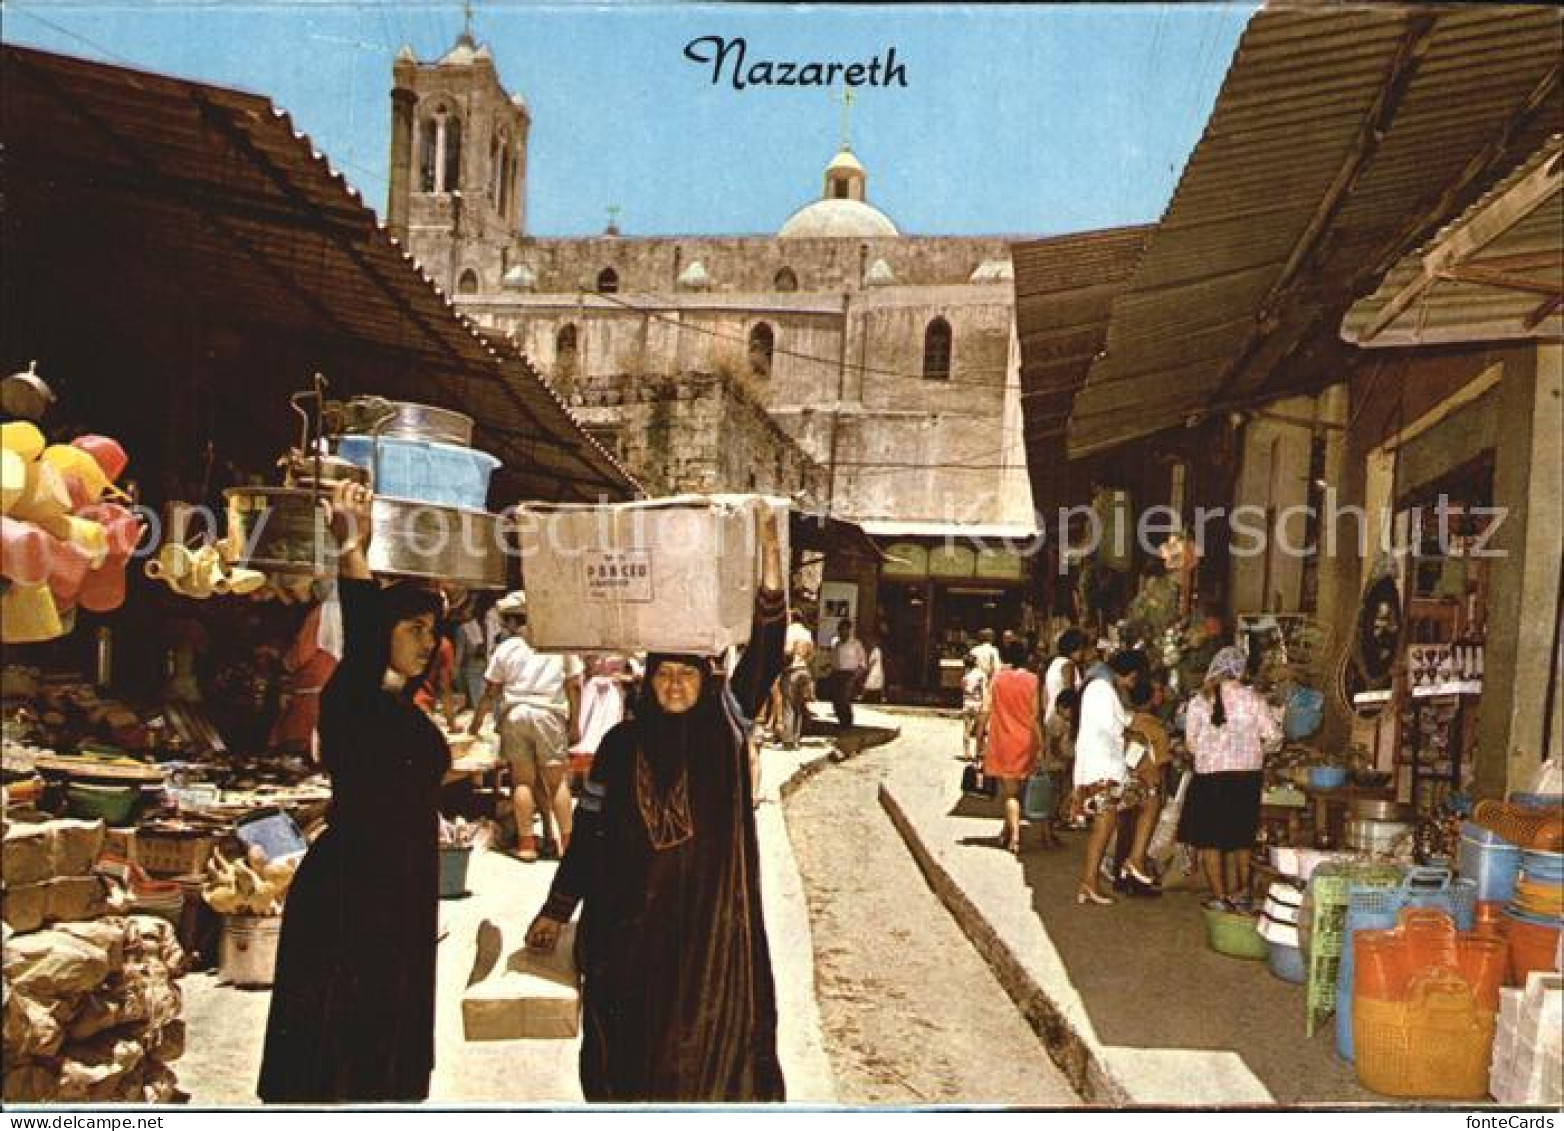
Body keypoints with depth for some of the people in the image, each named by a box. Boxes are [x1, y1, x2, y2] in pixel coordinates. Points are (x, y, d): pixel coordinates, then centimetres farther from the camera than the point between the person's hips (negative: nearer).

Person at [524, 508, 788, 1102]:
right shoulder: (622, 744, 0)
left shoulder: (724, 730, -3)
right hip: (630, 918, 1)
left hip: (709, 914, -1)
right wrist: (556, 910, 4)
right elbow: (588, 829, 4)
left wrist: (771, 564, -30)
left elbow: (763, 658, -17)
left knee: (708, 1039, 7)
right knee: (628, 1042, 10)